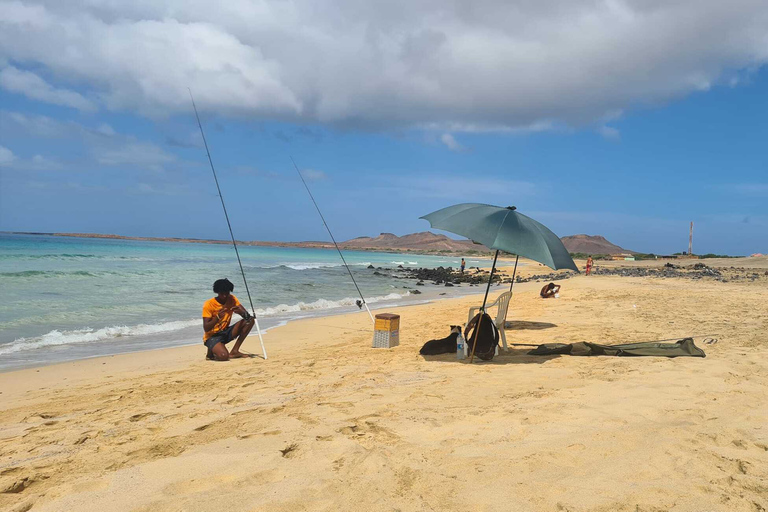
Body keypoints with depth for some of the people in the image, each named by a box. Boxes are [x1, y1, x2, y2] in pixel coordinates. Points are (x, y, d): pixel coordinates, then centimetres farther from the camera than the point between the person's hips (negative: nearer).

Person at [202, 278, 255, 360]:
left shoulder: (232, 299, -2)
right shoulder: (209, 304, -16)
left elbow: (247, 315, -8)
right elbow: (206, 329, -21)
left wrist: (241, 312, -31)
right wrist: (217, 317, -35)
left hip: (225, 332, 6)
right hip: (212, 336, -6)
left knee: (250, 320, -12)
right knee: (223, 356, -34)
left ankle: (234, 351, -8)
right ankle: (211, 351, 4)